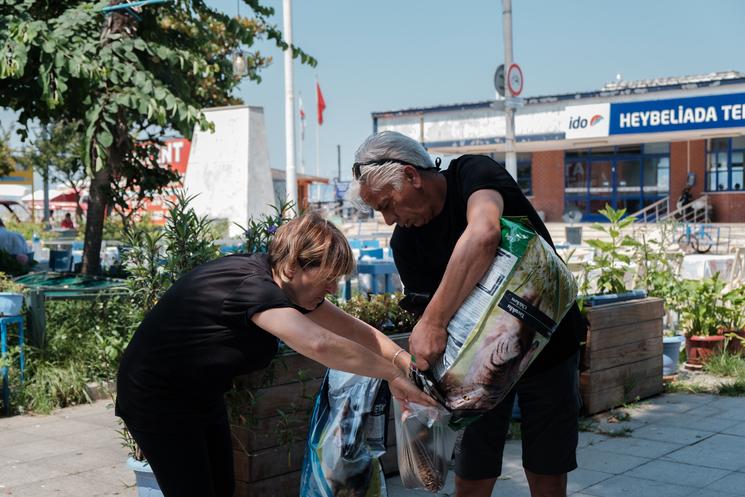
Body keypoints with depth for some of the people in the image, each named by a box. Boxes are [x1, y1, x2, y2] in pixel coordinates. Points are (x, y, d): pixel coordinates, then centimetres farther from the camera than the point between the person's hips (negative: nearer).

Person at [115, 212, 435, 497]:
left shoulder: (281, 283, -4)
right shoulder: (252, 286, -32)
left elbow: (352, 329, 0)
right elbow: (319, 343, -45)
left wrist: (411, 364, -10)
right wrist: (393, 374, -36)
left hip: (202, 397, 9)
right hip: (157, 400, -9)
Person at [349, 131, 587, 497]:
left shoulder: (475, 174, -21)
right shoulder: (405, 242, -7)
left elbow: (483, 234, -42)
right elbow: (425, 307, -8)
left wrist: (433, 320, -46)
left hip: (549, 347, -3)